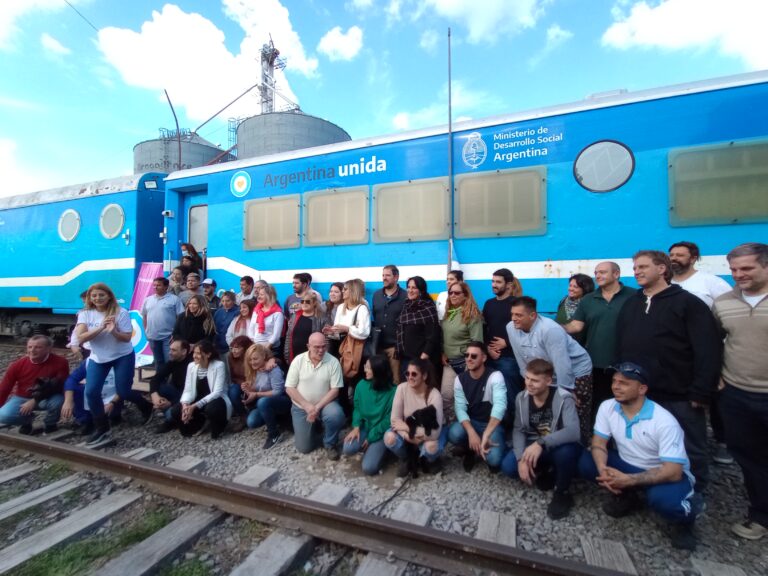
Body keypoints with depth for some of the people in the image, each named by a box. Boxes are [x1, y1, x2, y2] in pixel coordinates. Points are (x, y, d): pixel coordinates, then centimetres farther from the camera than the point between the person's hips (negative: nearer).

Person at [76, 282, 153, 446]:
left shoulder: (121, 313, -16)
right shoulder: (85, 314, -6)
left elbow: (127, 338, -16)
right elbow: (80, 338, -17)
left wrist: (113, 331, -34)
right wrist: (101, 327, -29)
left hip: (123, 356, -3)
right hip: (97, 358, 4)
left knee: (123, 392, -1)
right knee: (91, 392, -7)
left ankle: (146, 407, 30)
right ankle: (101, 430, 11)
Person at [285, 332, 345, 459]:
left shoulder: (333, 362, -12)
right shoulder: (298, 360, -10)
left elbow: (335, 390, -11)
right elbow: (289, 389, -8)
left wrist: (317, 407, -22)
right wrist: (307, 406, -19)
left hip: (324, 404, -1)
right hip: (301, 407, 1)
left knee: (336, 415, -33)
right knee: (304, 447, -1)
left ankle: (330, 444, -2)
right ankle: (315, 425, 31)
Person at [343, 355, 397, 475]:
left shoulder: (393, 391, -19)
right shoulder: (361, 385, -6)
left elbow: (389, 419, -13)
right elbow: (357, 408, 5)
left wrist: (371, 437, -13)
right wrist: (356, 427, -12)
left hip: (381, 432, -4)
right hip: (364, 427, 4)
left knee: (368, 468, -17)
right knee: (348, 449, -24)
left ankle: (380, 449, 14)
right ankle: (367, 447, 9)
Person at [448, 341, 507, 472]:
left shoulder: (495, 376, -18)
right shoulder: (460, 379, -6)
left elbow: (500, 406, -32)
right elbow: (460, 408, -12)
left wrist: (485, 435, -42)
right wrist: (471, 433, -30)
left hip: (492, 424, -2)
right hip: (470, 422, 3)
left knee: (494, 459, -29)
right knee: (454, 434, -30)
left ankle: (476, 448, 9)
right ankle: (471, 450, 6)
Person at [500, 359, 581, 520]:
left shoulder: (563, 398, -24)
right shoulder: (522, 398, -10)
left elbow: (573, 431, -38)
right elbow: (518, 430, -7)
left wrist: (541, 443, -48)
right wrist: (521, 458, -22)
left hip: (559, 446, -3)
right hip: (534, 446, 4)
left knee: (565, 451, -39)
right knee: (508, 467, -19)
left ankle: (562, 492, -8)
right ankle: (545, 471, 11)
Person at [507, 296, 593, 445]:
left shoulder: (550, 330, -32)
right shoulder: (511, 328, -13)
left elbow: (562, 364, -26)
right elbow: (522, 360, -3)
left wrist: (567, 391, -19)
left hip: (577, 372, -6)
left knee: (576, 420, -3)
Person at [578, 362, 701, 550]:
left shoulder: (664, 422, -27)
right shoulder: (607, 407, -13)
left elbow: (673, 471, -28)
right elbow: (598, 442, -7)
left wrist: (628, 480, -34)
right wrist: (602, 469, -28)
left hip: (666, 474, -4)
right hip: (628, 465, 4)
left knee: (662, 498, -37)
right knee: (586, 463, -19)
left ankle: (683, 519, 2)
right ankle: (625, 496, 9)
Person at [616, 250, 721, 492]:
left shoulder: (688, 303, -6)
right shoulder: (629, 304, 9)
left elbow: (708, 350, -12)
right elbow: (621, 347, 12)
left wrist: (701, 392, -16)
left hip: (680, 397, -4)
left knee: (691, 453, 13)